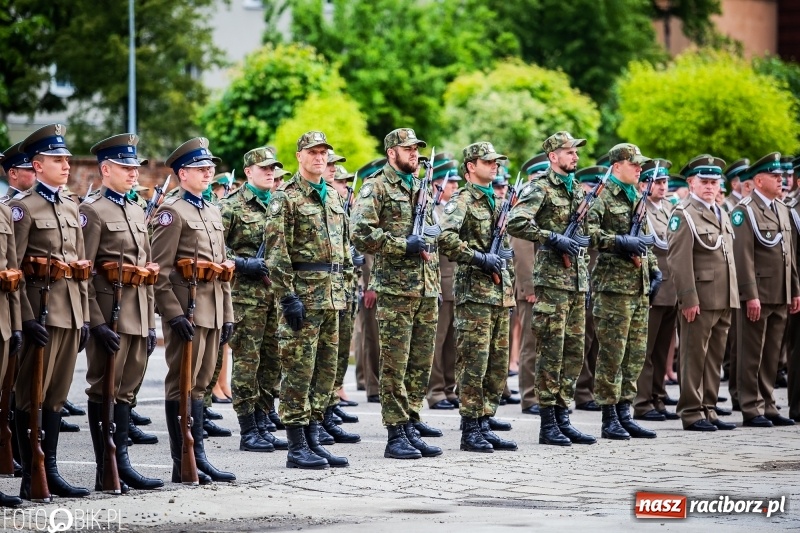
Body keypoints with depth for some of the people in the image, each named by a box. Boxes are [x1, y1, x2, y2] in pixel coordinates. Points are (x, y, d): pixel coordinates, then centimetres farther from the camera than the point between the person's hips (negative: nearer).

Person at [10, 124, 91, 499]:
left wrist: (84, 316, 13)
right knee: (32, 396, -2)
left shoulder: (71, 208, 16)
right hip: (41, 310, -7)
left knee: (57, 394, 10)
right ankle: (30, 477, 0)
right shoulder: (23, 207, -6)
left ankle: (50, 471, 16)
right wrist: (26, 317, -19)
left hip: (70, 312, 7)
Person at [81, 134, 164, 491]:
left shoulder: (137, 212, 18)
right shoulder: (93, 210, -7)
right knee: (104, 391, -2)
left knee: (125, 390, 9)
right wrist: (98, 323, -19)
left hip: (138, 316, 7)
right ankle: (106, 472, 1)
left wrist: (150, 322, 15)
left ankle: (122, 463, 12)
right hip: (109, 314, -7)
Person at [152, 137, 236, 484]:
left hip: (212, 310, 8)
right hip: (187, 308, -8)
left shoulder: (213, 213, 19)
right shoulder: (172, 212, -7)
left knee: (199, 384, 11)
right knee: (181, 384, -4)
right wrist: (174, 313, -21)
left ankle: (198, 457, 14)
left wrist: (227, 314, 16)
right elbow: (160, 270, -14)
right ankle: (181, 464, -1)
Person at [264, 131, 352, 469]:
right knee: (299, 371, -5)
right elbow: (276, 252, -13)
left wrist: (343, 287, 16)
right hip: (303, 295, -7)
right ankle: (297, 448, -1)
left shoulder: (333, 197, 15)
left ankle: (313, 440, 16)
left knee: (326, 371, 9)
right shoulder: (286, 197, -7)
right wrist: (288, 297, -18)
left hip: (331, 296, 8)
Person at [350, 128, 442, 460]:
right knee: (395, 364, -5)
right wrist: (403, 245, -17)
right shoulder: (376, 189, -4)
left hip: (427, 290, 7)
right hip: (395, 289, -7)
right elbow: (360, 233, -15)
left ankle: (410, 426, 14)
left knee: (422, 364, 7)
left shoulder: (422, 191, 19)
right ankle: (397, 436, -3)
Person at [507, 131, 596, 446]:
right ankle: (548, 424, -1)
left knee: (574, 352, 8)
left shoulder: (578, 191, 17)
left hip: (577, 279, 8)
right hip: (552, 280, -8)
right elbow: (515, 223, -22)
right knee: (551, 353, -5)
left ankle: (563, 418, 14)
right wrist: (555, 238, -21)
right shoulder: (539, 189, -8)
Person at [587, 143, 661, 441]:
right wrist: (621, 241, -24)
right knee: (612, 354, -5)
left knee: (636, 354, 8)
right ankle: (610, 419, 0)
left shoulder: (635, 198, 18)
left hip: (639, 285, 8)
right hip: (613, 284, -8)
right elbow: (587, 230, -22)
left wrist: (654, 268, 17)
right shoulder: (602, 196, -7)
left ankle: (624, 414, 14)